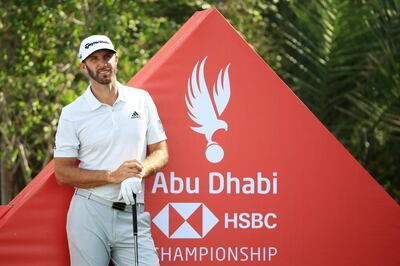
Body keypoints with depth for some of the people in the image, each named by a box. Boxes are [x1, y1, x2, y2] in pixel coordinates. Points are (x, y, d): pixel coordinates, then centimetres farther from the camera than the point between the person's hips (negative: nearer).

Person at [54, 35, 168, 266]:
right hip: (89, 213, -1)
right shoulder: (72, 113, 1)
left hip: (133, 215, 2)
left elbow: (161, 153, 10)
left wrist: (139, 171, -12)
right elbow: (62, 173, -1)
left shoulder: (142, 100, 8)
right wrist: (113, 176, -13)